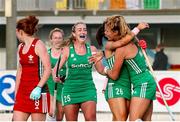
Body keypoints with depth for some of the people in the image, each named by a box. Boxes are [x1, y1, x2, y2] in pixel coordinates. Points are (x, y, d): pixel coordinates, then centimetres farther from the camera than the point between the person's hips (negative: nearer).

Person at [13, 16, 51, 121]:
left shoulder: (38, 45, -8)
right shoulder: (21, 47, 14)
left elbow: (48, 69, -15)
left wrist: (39, 88, -23)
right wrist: (16, 92, 17)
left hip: (37, 92, -7)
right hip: (23, 91, 7)